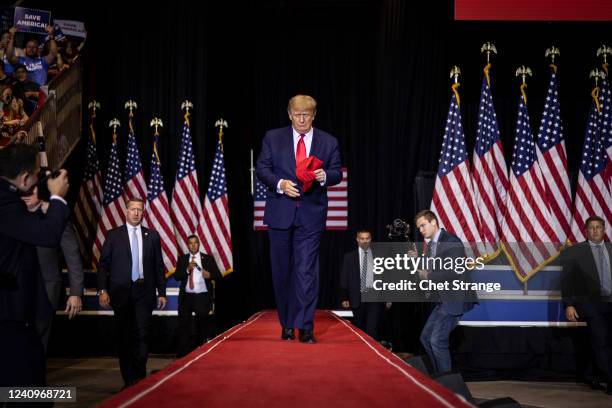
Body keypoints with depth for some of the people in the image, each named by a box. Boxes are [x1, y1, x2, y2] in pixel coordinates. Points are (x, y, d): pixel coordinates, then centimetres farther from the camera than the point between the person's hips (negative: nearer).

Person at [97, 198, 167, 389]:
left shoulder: (152, 235, 8)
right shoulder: (114, 235, 5)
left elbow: (158, 265, 9)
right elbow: (103, 264, 2)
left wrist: (161, 292, 6)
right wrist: (102, 290, -8)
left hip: (144, 291, 0)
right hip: (121, 292, 0)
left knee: (142, 335, -6)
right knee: (124, 336, 5)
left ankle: (140, 378, 2)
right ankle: (128, 379, 14)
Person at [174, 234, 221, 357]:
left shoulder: (208, 258, 4)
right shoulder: (182, 259, 7)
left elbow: (218, 275, 2)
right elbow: (177, 277, -2)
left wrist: (210, 275, -19)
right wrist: (188, 269, -17)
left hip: (203, 297, 0)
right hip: (186, 297, 1)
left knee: (202, 326, 7)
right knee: (183, 326, -1)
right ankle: (182, 354, 3)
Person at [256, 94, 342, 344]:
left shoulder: (329, 142, 7)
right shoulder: (273, 138, 6)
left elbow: (337, 174, 6)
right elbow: (262, 168, 3)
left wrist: (325, 176, -17)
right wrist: (280, 183, -14)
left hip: (311, 214, -1)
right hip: (280, 212, 1)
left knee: (306, 270, -8)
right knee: (282, 270, 8)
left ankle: (305, 327, -5)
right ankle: (287, 325, 20)